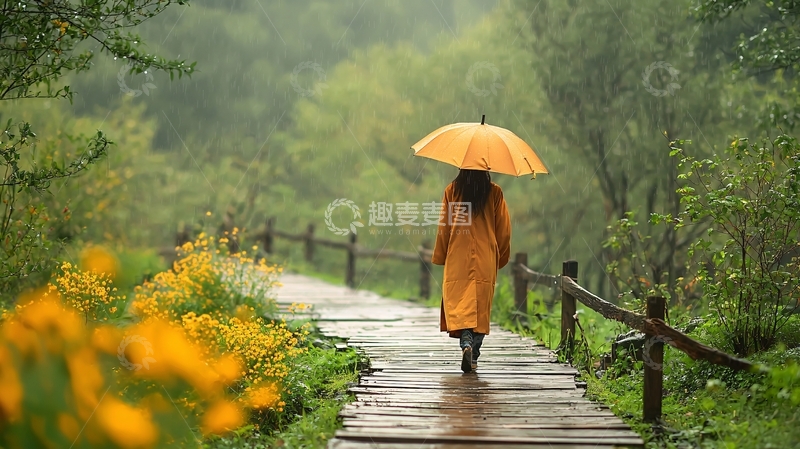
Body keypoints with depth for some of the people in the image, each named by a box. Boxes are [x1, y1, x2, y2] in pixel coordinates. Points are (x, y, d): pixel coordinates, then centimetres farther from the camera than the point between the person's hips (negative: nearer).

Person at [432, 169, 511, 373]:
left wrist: (440, 256, 12)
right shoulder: (495, 192, 1)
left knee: (457, 304, -2)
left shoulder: (452, 190, -1)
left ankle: (466, 343, -26)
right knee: (481, 308, 8)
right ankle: (474, 356, 7)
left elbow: (444, 227, 2)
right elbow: (504, 229, 5)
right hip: (486, 261, 1)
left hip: (457, 259, -1)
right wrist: (501, 257, 16)